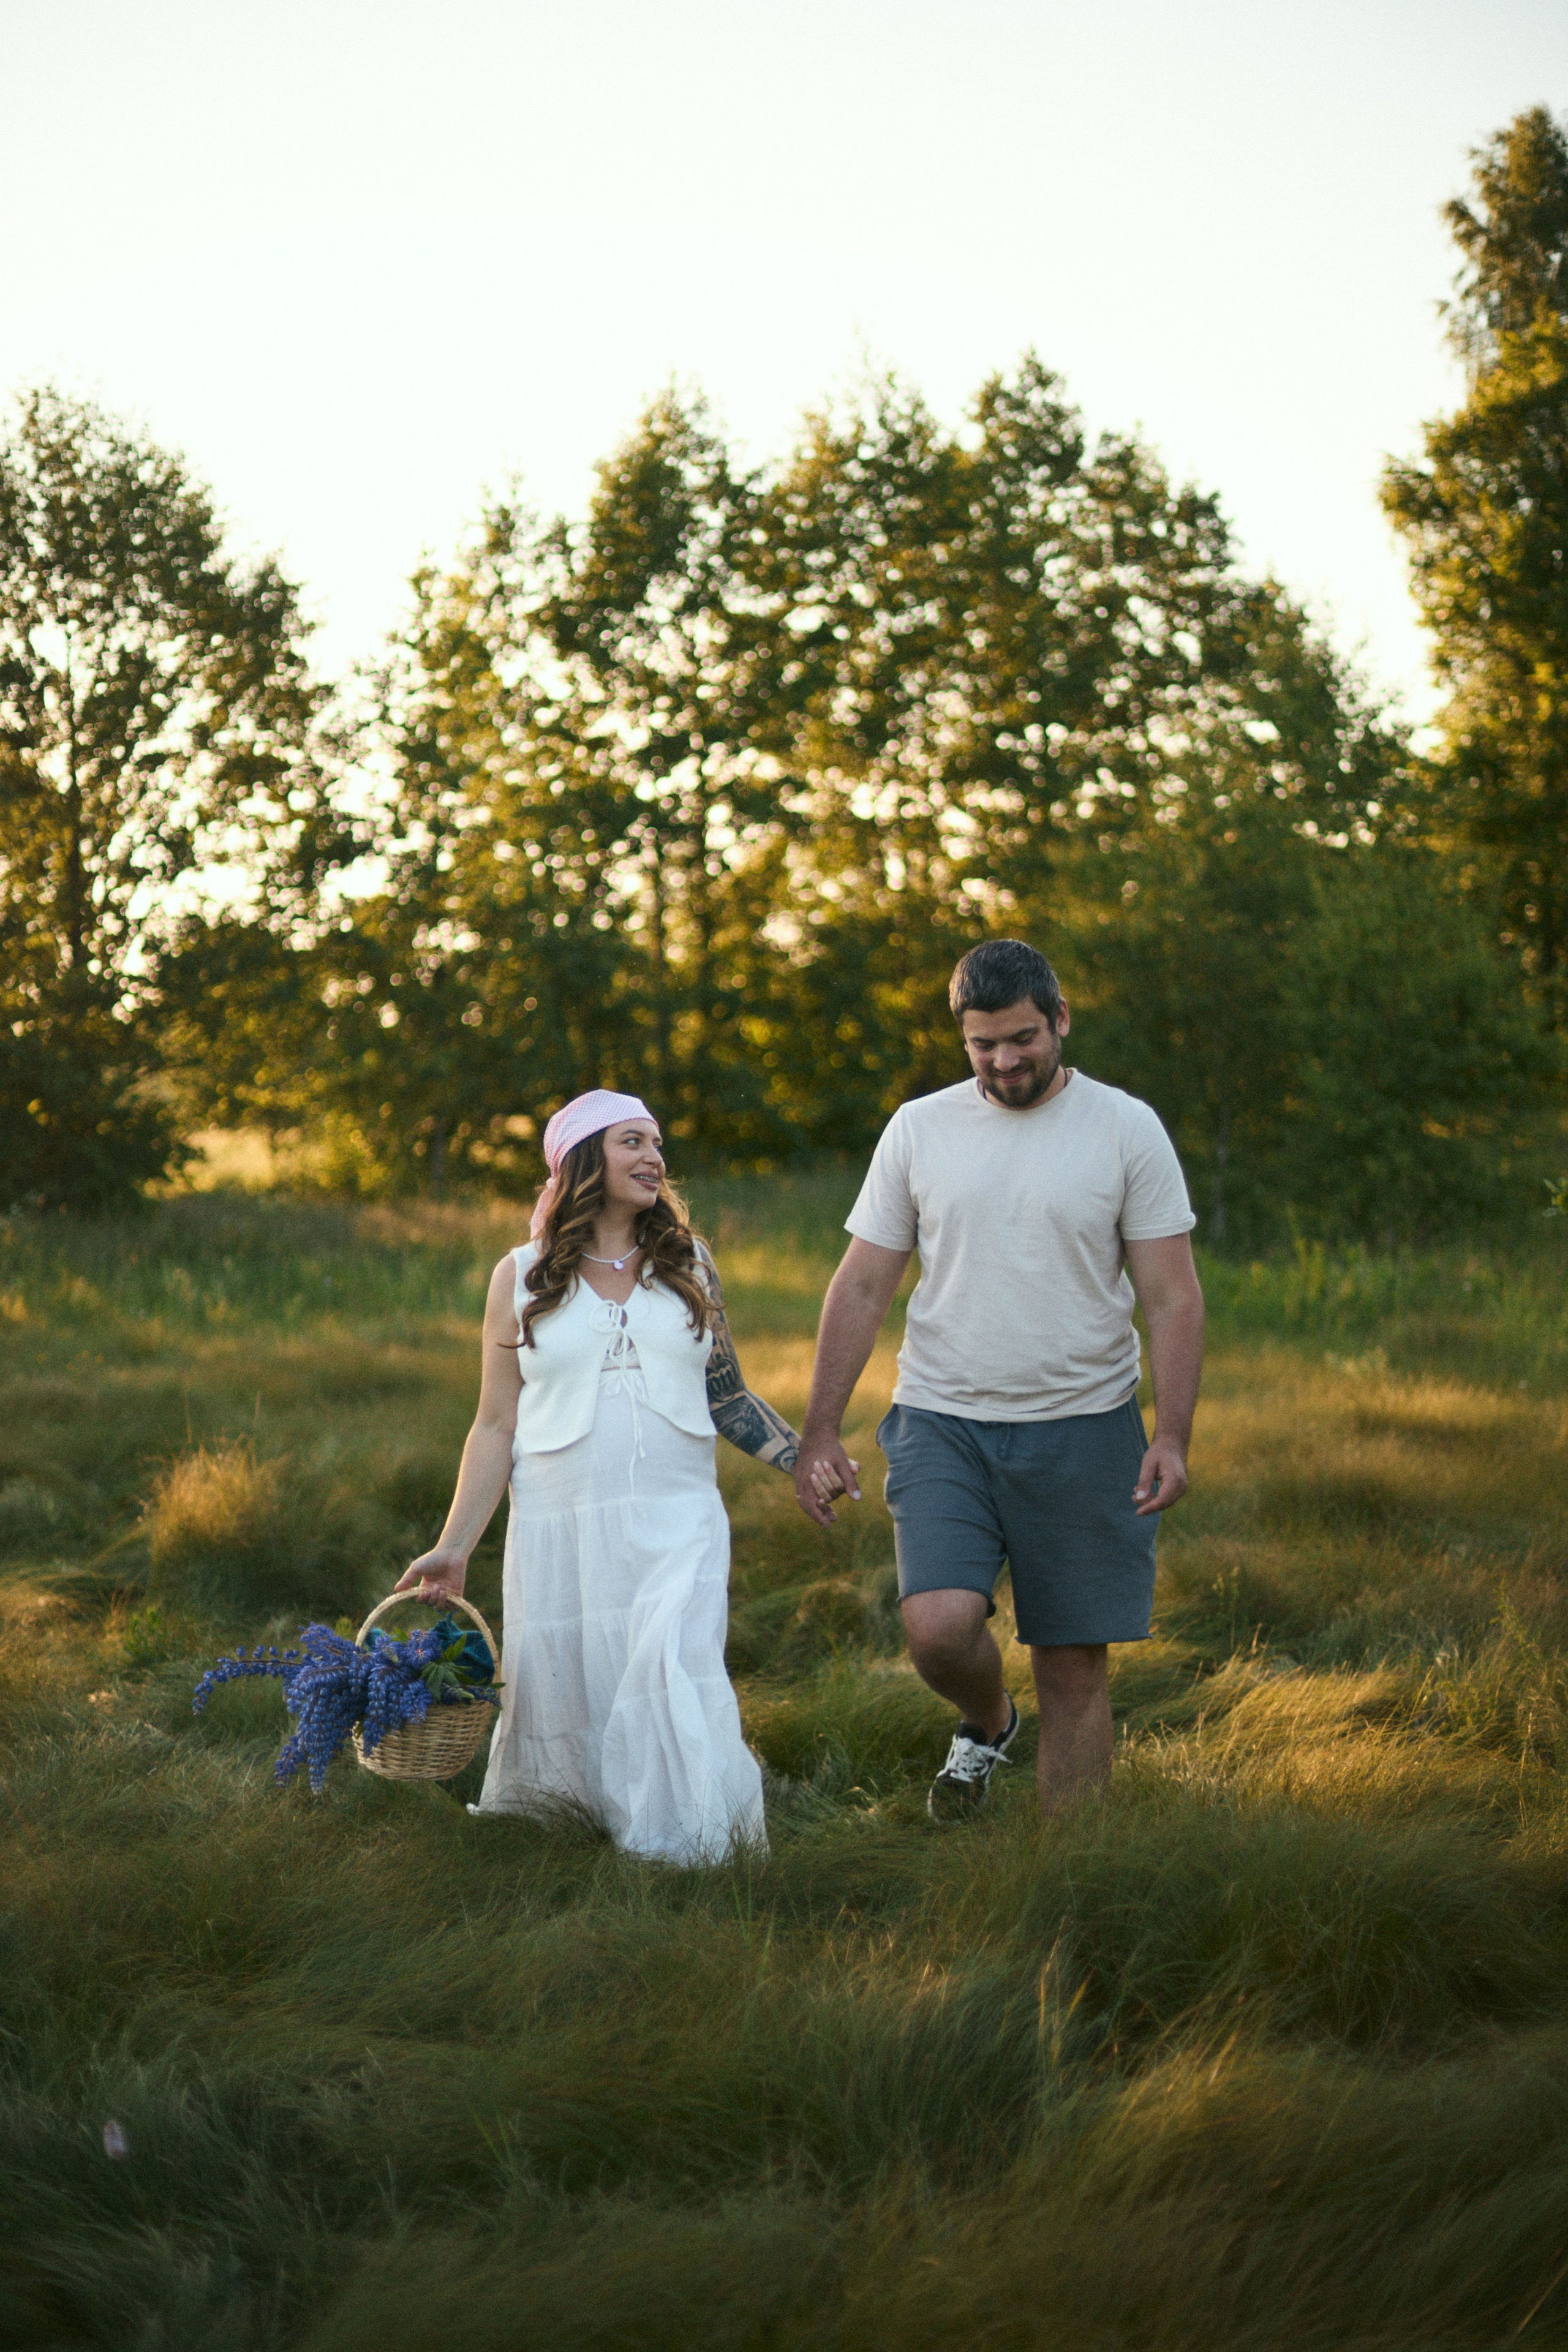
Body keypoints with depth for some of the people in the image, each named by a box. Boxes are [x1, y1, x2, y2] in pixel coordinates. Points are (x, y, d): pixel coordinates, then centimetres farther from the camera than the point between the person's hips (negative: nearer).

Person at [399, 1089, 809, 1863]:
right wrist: (454, 1547, 1)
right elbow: (496, 1427, 7)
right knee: (558, 1709, 2)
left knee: (675, 1677, -19)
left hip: (676, 1526, 0)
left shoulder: (689, 1264, 12)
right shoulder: (521, 1279, 6)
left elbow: (728, 1398, 16)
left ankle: (688, 1859, -12)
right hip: (559, 1531, 0)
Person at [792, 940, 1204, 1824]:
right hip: (944, 1424, 1)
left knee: (1075, 1664, 1)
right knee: (940, 1625, -18)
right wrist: (821, 1434, 3)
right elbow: (861, 1289, 8)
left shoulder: (1126, 1129, 0)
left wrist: (1173, 1436, -13)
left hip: (1083, 1428, -1)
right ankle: (987, 1723, 16)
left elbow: (1174, 1297, -2)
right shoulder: (919, 1129, 5)